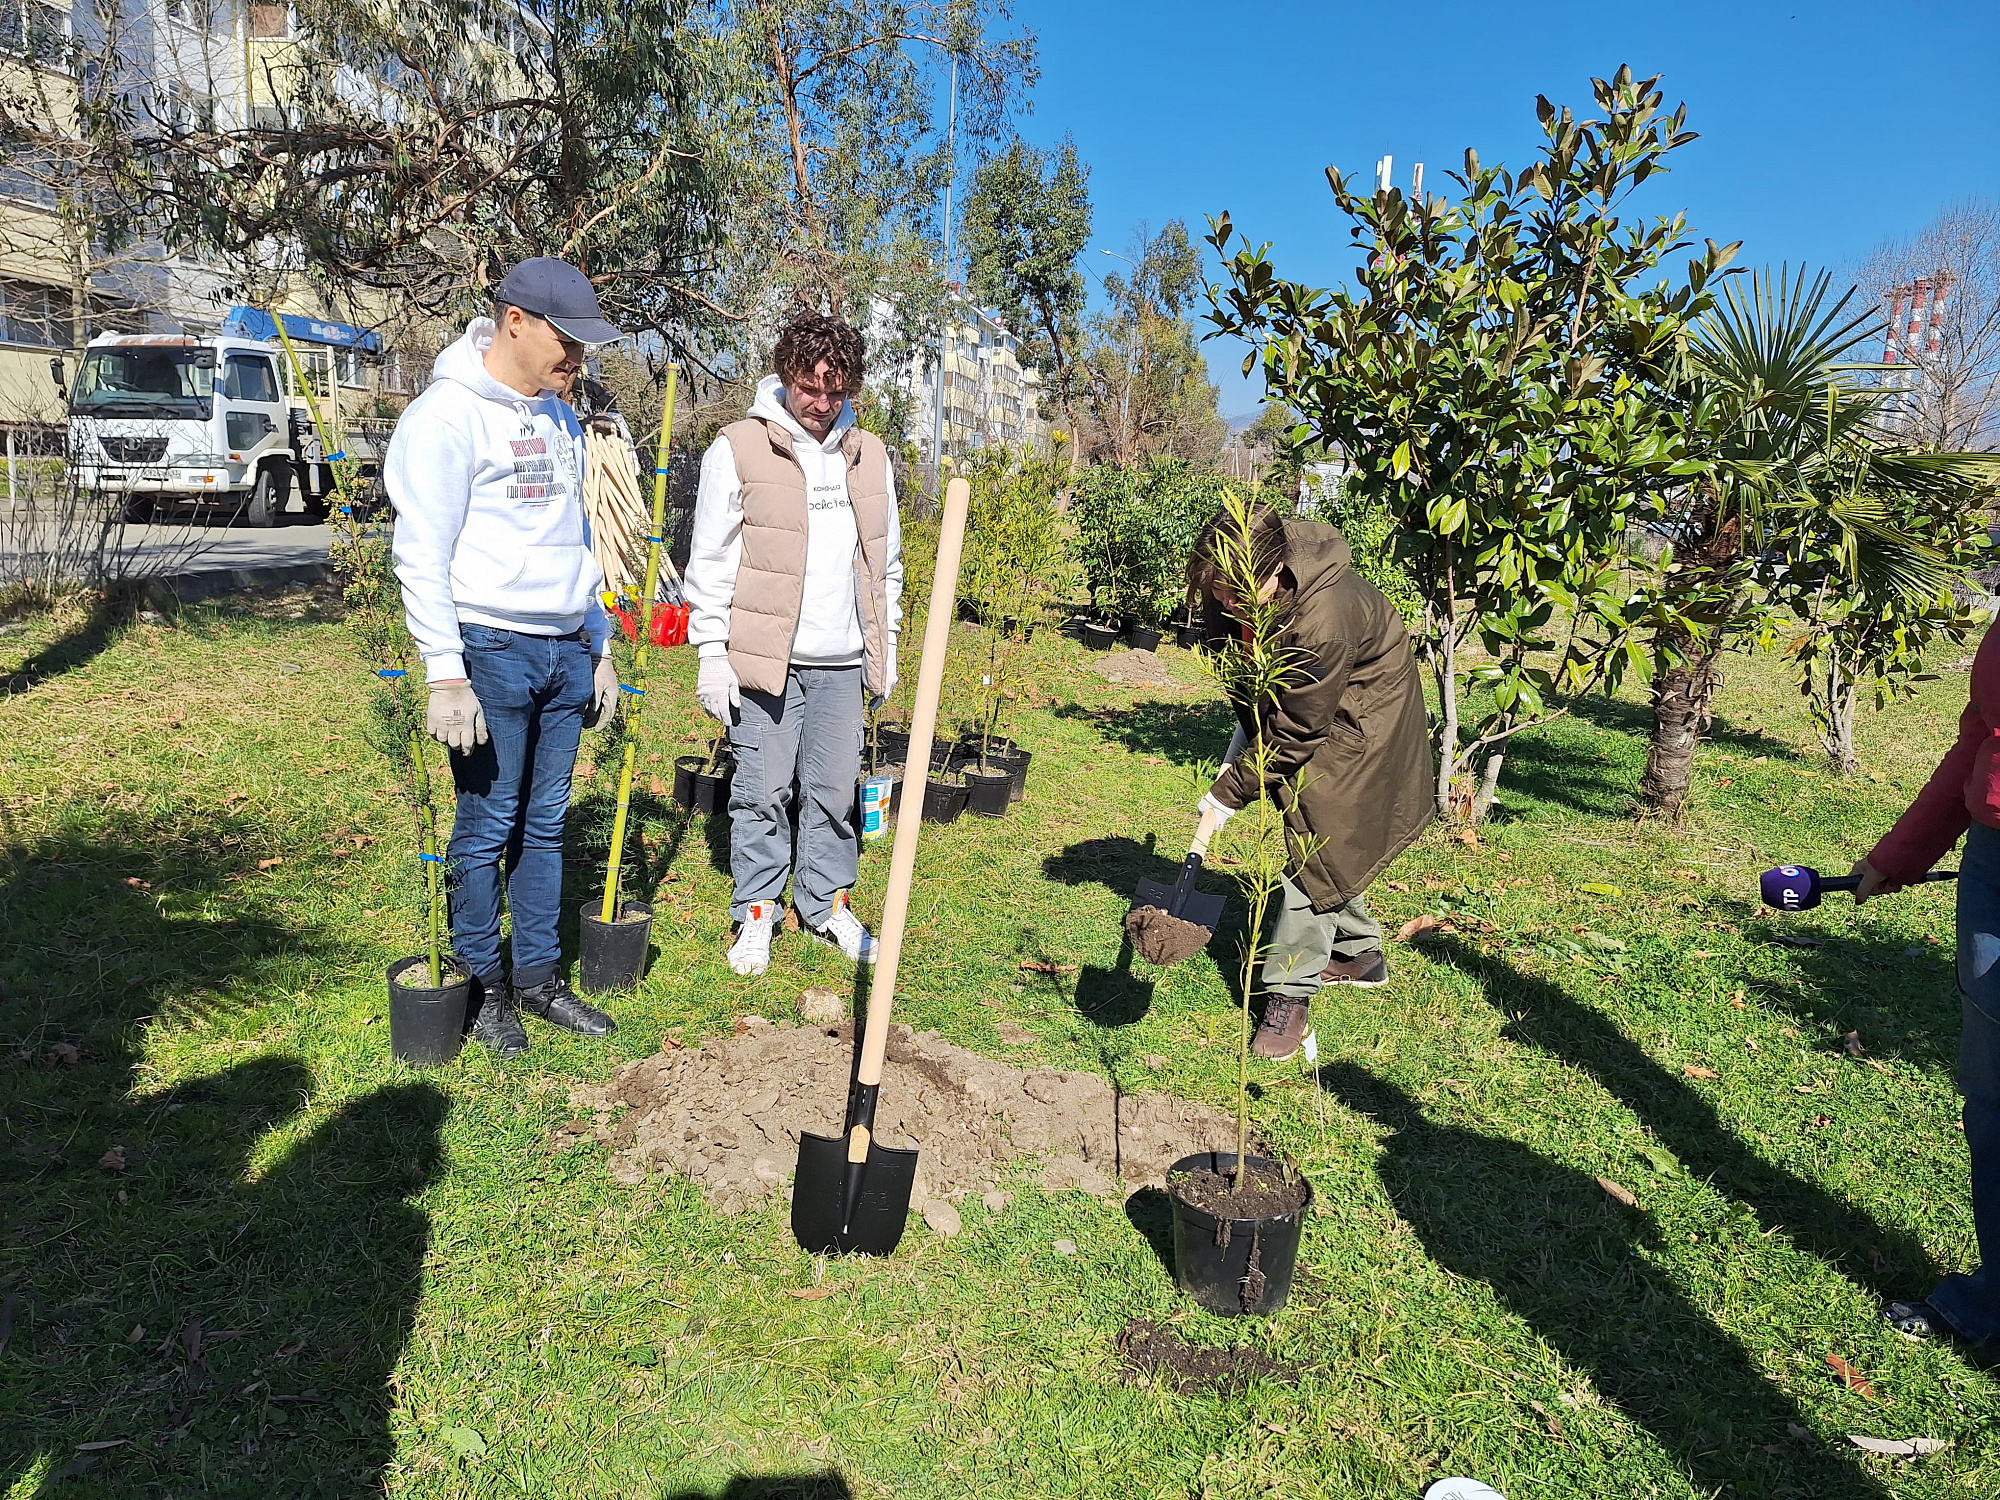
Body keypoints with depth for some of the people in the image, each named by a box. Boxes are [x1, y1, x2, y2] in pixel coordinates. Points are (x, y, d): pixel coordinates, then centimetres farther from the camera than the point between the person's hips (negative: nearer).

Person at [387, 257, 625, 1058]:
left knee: (545, 825, 12)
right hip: (493, 651, -7)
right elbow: (422, 555, -12)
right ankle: (484, 987, 18)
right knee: (487, 828, 2)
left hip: (566, 652, 7)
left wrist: (599, 647, 19)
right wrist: (446, 675, -16)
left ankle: (540, 979, 23)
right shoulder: (449, 414, -8)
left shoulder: (559, 418, 16)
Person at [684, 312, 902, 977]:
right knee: (762, 791, 3)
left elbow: (886, 562, 18)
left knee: (834, 791, 10)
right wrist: (711, 656, -7)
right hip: (764, 658, -4)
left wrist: (886, 646, 15)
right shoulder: (738, 449, -3)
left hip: (843, 661, 4)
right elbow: (708, 563, -3)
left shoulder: (869, 455, 11)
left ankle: (828, 904, 25)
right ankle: (757, 912, 18)